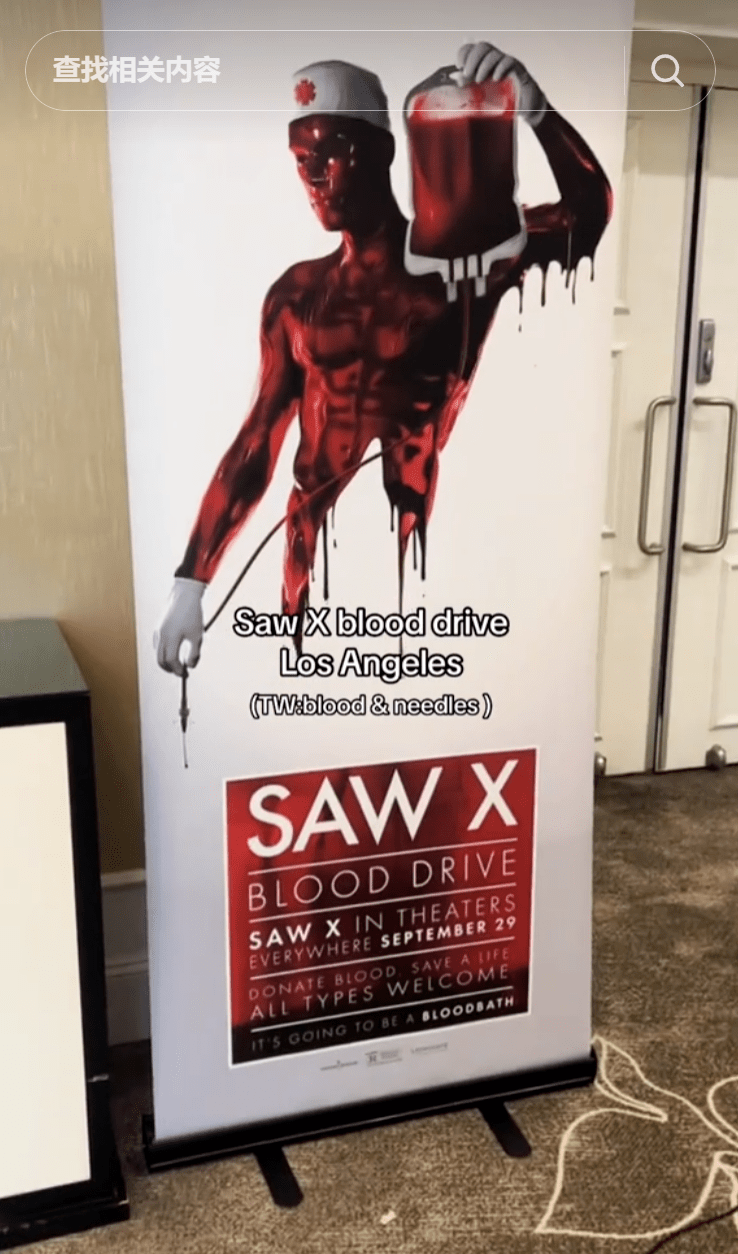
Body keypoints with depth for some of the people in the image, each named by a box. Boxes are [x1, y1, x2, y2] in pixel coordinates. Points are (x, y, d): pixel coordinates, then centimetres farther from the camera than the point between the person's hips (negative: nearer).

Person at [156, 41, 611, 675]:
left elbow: (588, 214, -12)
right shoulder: (297, 294, 9)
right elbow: (258, 444, 10)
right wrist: (192, 581, 7)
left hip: (424, 549, -3)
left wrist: (536, 110, -29)